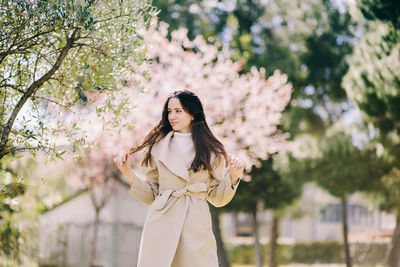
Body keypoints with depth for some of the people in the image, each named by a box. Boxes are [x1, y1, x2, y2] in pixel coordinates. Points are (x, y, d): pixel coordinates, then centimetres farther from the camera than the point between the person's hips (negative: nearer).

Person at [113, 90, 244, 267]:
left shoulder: (211, 151, 8)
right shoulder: (158, 147, 10)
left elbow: (217, 198, 9)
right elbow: (151, 194, 11)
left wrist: (233, 176, -5)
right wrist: (128, 173, 1)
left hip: (196, 226, -1)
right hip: (161, 224, 1)